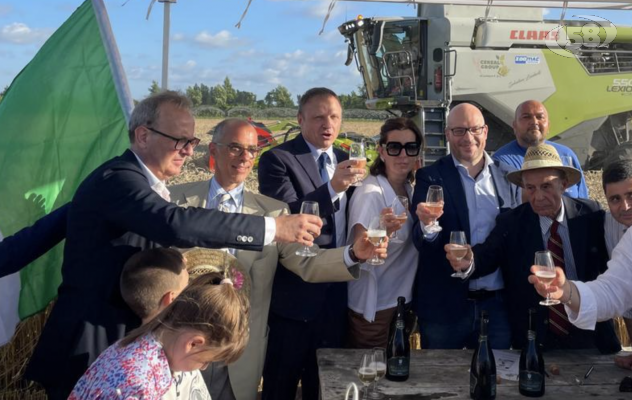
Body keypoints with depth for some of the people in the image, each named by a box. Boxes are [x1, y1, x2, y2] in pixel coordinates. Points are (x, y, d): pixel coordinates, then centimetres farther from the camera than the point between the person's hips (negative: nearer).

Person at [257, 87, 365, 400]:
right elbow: (287, 219, -24)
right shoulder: (277, 159, -10)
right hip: (294, 294, -6)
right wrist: (331, 188, -34)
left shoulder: (346, 161, 10)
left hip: (336, 294, 6)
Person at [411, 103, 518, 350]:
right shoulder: (431, 178, -4)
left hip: (498, 304, 2)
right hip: (445, 305, -2)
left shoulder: (506, 176, 5)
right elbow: (423, 244, -10)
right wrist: (426, 225, -33)